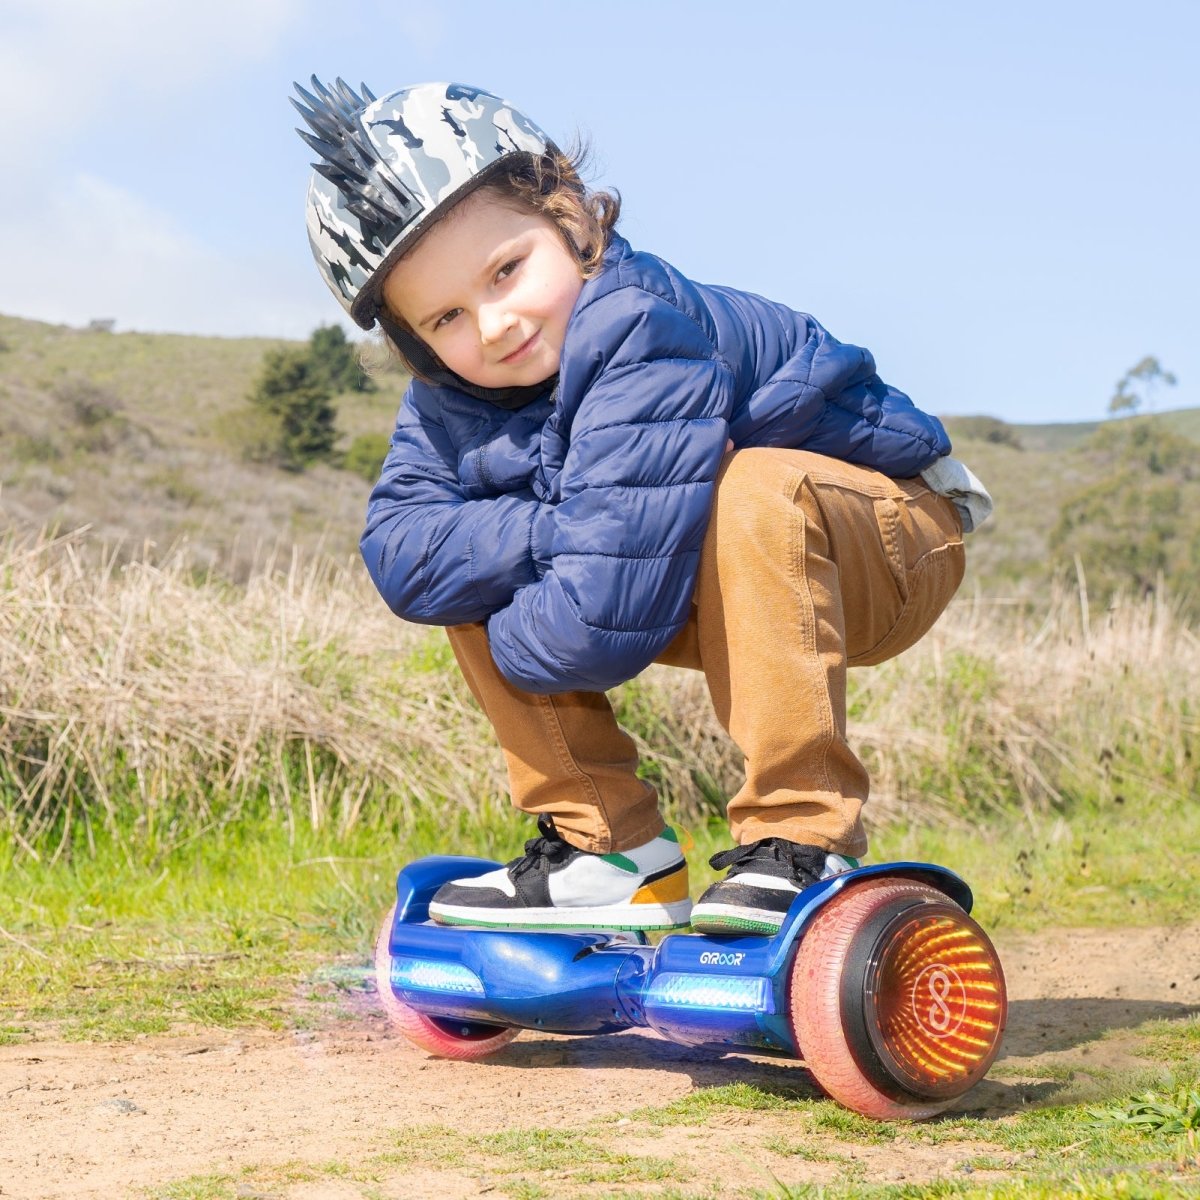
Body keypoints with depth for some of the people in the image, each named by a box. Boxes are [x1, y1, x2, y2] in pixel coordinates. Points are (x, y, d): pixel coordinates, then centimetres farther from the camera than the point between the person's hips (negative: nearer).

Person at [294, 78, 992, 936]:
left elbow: (606, 619, -39)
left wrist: (514, 637, -19)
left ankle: (803, 843, -28)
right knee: (468, 571, -8)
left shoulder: (639, 338, -34)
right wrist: (557, 537, -32)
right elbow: (400, 555, -19)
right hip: (714, 592, 7)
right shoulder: (453, 398, -7)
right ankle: (607, 852, -3)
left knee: (755, 492, -39)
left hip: (892, 546, -7)